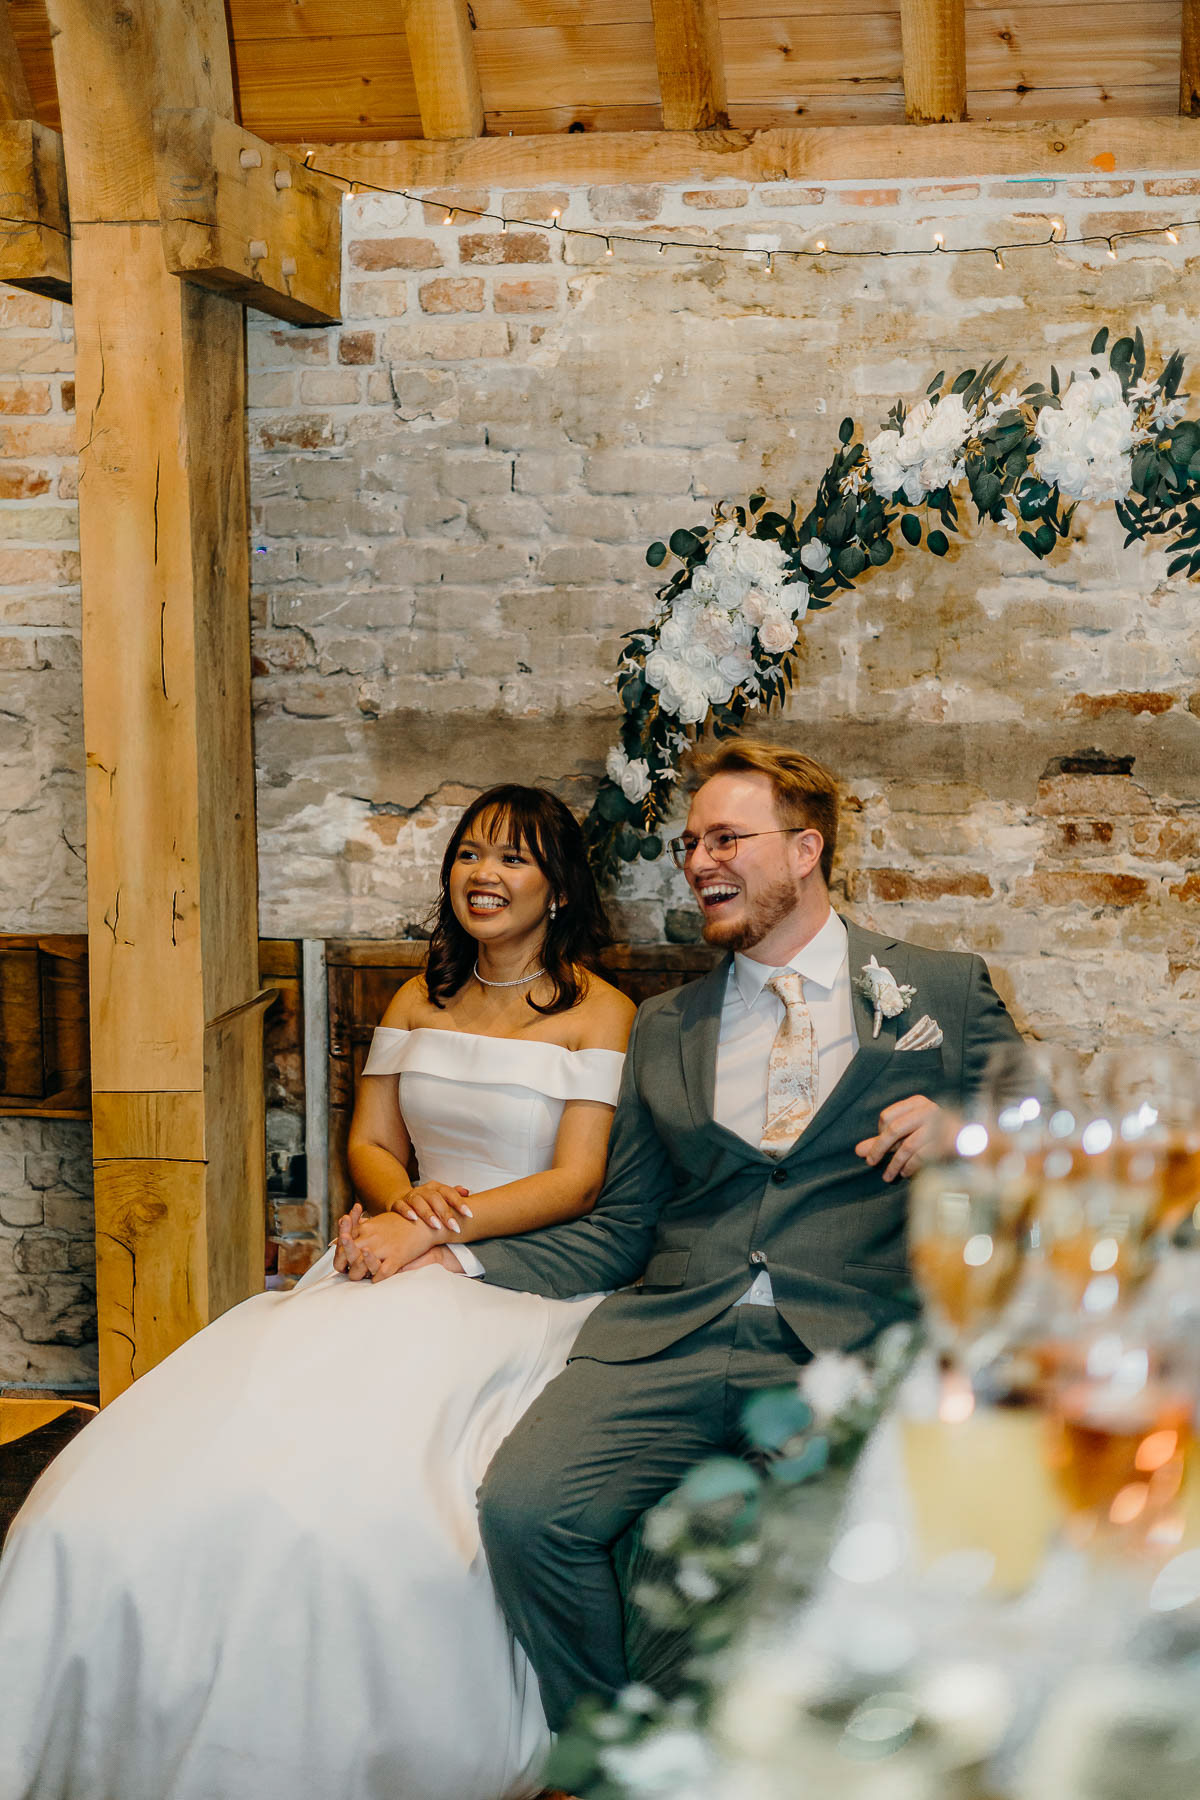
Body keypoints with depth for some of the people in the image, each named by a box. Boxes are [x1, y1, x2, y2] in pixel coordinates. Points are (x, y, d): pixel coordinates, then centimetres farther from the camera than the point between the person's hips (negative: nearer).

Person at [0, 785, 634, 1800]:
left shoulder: (600, 1013, 3)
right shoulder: (419, 1001, 19)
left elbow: (578, 1181, -4)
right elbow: (370, 1144, 18)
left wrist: (434, 1226, -13)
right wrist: (405, 1198, -5)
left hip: (526, 1284, -4)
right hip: (402, 1266, 5)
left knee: (352, 1482, -35)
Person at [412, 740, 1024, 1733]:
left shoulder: (946, 990, 13)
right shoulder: (665, 1025, 22)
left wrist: (957, 1126, -8)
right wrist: (450, 1252, 7)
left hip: (850, 1346, -3)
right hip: (673, 1338, 3)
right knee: (523, 1508, -24)